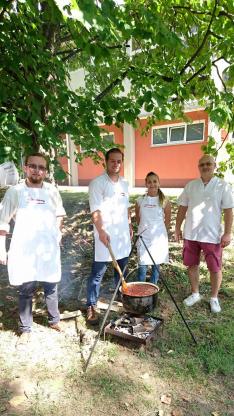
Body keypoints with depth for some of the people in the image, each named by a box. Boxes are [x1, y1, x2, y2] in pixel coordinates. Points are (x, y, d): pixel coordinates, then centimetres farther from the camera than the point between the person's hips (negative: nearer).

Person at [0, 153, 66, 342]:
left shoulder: (52, 191, 0)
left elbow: (59, 214, 17)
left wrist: (57, 233, 5)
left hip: (49, 249, 2)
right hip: (24, 250, -2)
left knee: (51, 287, 15)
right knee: (26, 290, 10)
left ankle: (54, 320, 37)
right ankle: (25, 328, 30)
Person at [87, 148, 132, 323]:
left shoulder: (124, 183, 11)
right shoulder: (97, 183, -11)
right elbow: (95, 210, -17)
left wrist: (130, 225, 18)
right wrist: (101, 231, -25)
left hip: (123, 234, 7)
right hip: (106, 234, -6)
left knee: (122, 269, 20)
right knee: (98, 272, 1)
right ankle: (91, 306, 15)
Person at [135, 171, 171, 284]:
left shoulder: (164, 201, -4)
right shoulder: (140, 200, 0)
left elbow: (167, 220, 6)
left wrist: (160, 231, 8)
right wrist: (144, 228, 10)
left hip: (158, 237, 0)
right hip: (143, 237, 0)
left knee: (156, 265, 10)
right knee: (142, 266, 1)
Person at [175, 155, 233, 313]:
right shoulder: (190, 185, 5)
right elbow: (183, 208, 9)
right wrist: (178, 227, 7)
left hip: (212, 235, -3)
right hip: (191, 234, 3)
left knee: (215, 268, 6)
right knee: (192, 265, 13)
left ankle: (214, 298, 28)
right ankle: (195, 294, 33)